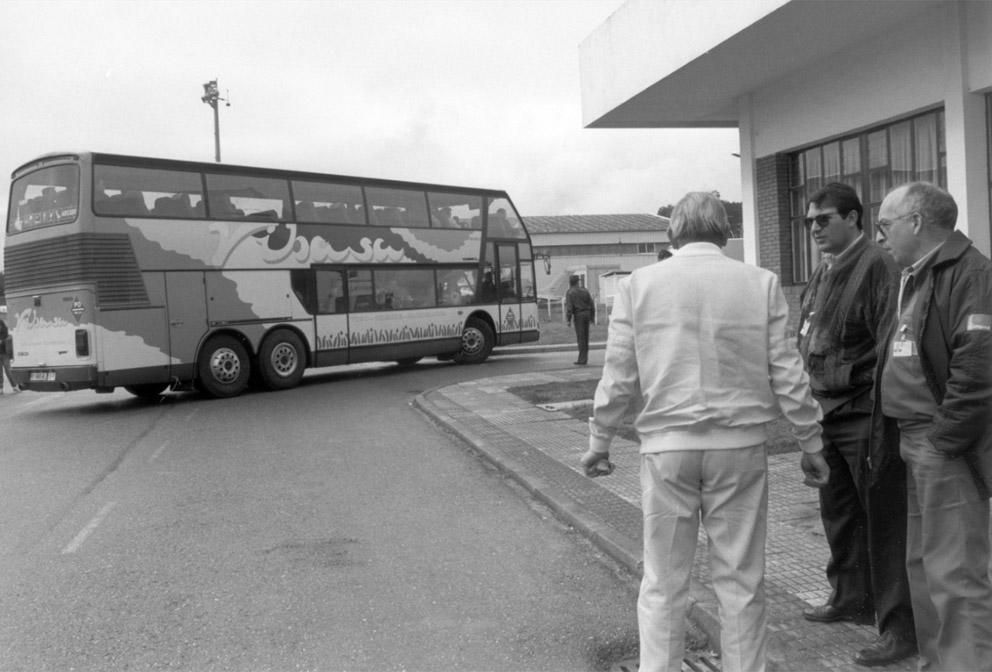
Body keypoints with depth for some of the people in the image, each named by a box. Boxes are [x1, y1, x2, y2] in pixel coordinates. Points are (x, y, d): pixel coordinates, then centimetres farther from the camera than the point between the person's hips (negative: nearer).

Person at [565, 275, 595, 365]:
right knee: (585, 337, 11)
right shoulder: (585, 290, 11)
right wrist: (592, 316, 15)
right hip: (587, 313, 5)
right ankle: (584, 358, 16)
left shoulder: (570, 293, -4)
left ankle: (582, 359, -7)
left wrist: (568, 320, -10)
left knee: (581, 338, -5)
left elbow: (569, 307, -12)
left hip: (578, 315, -5)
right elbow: (592, 304, 10)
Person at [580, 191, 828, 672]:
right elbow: (787, 375, 0)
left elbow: (618, 378, -1)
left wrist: (598, 443, 11)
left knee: (663, 582, 10)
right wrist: (810, 443, 11)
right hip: (739, 447, 1)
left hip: (666, 447, 0)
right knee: (741, 580, 12)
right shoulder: (761, 284, -1)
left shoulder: (638, 284, -1)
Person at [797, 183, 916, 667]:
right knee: (837, 513, 19)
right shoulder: (822, 275, 13)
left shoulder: (876, 267, -13)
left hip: (865, 417, -8)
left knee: (883, 520, 1)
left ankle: (899, 625, 12)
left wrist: (883, 420, -21)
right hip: (827, 416, 9)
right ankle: (851, 599, 36)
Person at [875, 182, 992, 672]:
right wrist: (907, 436, 13)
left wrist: (946, 439, -19)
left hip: (946, 449, -10)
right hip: (915, 442, 10)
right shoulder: (914, 278, 17)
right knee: (922, 564, 18)